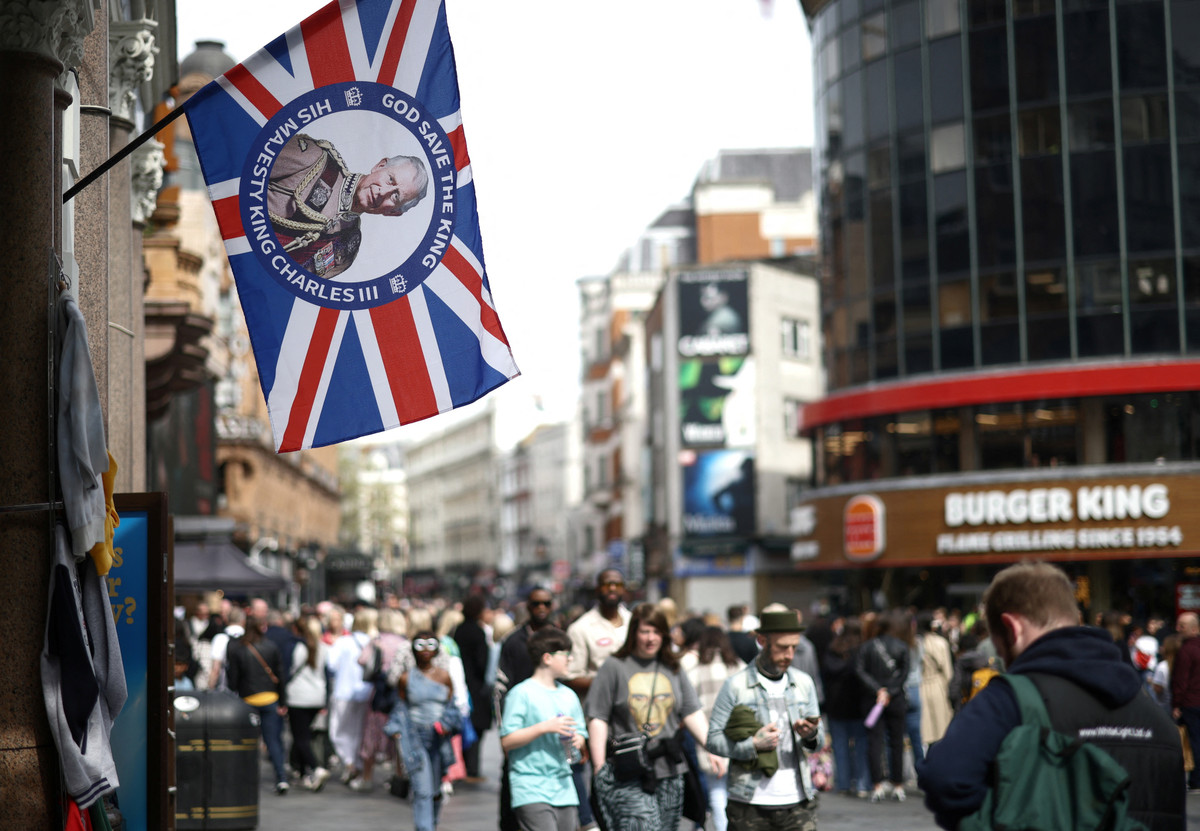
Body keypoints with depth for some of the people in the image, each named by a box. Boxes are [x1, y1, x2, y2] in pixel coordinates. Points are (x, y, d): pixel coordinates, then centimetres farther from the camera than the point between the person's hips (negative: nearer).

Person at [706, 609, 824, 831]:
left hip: (798, 804, 3)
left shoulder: (804, 683, 10)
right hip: (750, 807, -3)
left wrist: (811, 734, -11)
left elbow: (820, 740, 12)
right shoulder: (735, 685, -3)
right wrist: (753, 745, -19)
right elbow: (714, 739, -5)